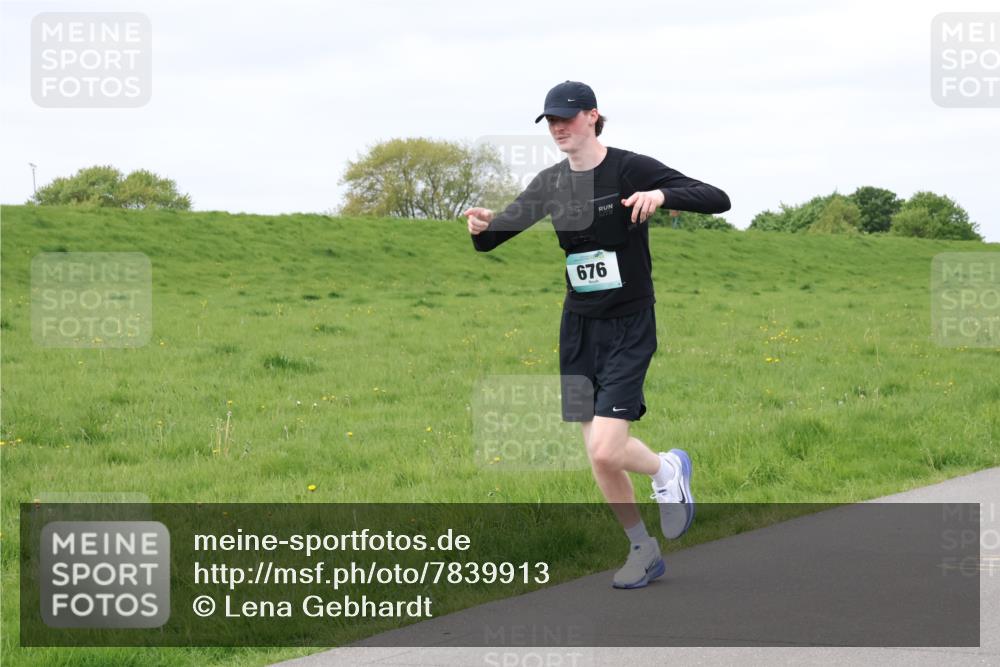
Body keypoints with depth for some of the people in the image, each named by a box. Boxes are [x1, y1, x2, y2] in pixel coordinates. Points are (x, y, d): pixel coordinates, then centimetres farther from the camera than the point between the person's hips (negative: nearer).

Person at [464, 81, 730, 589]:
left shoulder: (630, 169, -12)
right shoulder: (550, 184, 4)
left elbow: (716, 199, -17)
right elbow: (496, 236, 8)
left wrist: (662, 194, -35)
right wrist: (482, 227, -16)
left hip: (629, 327, -6)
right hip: (579, 326, 6)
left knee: (605, 451, -16)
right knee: (598, 459, 7)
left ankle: (667, 469, 17)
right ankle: (643, 550, 26)